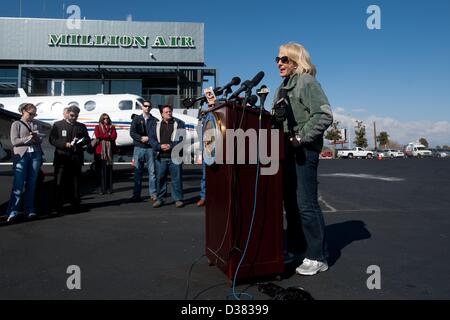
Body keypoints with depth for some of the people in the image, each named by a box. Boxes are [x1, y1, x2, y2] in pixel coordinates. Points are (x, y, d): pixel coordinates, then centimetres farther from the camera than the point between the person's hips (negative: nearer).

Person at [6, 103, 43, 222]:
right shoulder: (16, 124, 6)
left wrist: (37, 138, -8)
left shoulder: (35, 125, 17)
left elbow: (40, 140, 13)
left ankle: (30, 210, 9)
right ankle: (13, 211, -8)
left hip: (35, 155, 4)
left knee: (31, 183, 4)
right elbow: (14, 141, -3)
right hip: (21, 156, -4)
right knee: (18, 184, -9)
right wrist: (28, 138, -12)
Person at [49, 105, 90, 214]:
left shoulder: (81, 127, 15)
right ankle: (58, 206, 7)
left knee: (75, 183, 6)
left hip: (76, 159, 2)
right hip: (62, 158, -2)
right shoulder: (57, 125, 8)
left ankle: (75, 204, 15)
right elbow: (52, 140, 0)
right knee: (59, 183, 0)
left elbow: (88, 140, 13)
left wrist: (80, 142, -9)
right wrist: (64, 144, -15)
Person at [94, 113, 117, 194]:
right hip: (101, 150, -1)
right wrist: (108, 135, -1)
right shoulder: (97, 127, 14)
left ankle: (109, 188, 3)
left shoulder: (112, 127, 17)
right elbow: (98, 136, -4)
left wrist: (103, 136, -4)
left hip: (110, 149, 1)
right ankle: (102, 188, -4)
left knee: (109, 169, 0)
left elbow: (114, 136, 0)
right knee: (102, 169, -5)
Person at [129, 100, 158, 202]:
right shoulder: (136, 119, 11)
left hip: (150, 149, -1)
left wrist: (149, 138, -15)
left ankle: (153, 194, 6)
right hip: (138, 148, 1)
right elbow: (132, 132, 0)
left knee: (152, 172, 0)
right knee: (138, 172, 3)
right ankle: (136, 195, 9)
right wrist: (141, 138, -14)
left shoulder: (155, 120, 7)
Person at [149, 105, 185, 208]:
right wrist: (160, 146, -12)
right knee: (160, 178, 6)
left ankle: (178, 199, 9)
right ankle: (160, 199, 17)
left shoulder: (179, 124, 7)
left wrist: (171, 146, -15)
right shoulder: (156, 125, 14)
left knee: (176, 178, 0)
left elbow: (181, 138, -4)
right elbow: (151, 138, 5)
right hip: (161, 156, 2)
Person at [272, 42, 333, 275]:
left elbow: (324, 116, -18)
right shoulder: (284, 87, 19)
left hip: (303, 151, -9)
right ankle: (295, 249, 27)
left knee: (306, 204, -6)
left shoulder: (306, 82, -7)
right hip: (286, 151, 9)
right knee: (291, 202, 14)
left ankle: (318, 257, 6)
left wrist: (301, 138, -18)